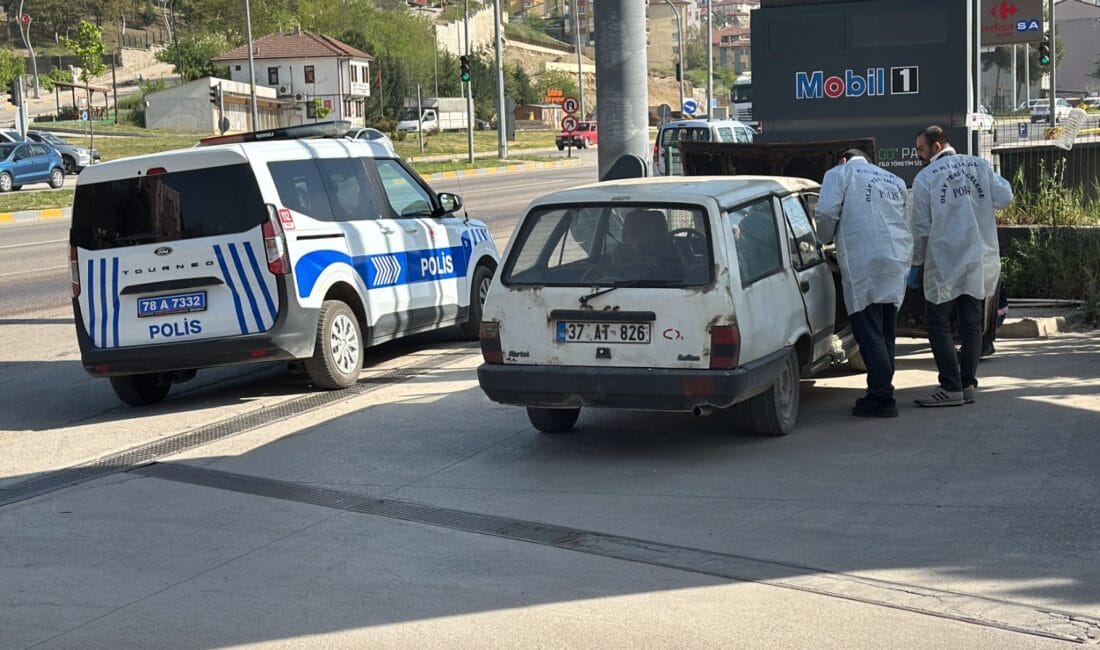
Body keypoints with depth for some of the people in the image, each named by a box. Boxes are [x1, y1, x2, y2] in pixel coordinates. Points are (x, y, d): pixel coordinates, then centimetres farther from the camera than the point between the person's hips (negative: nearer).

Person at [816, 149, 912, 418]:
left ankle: (882, 397, -8)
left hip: (863, 259, -6)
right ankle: (882, 390, 19)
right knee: (885, 332, 14)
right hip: (898, 258, 6)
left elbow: (827, 212, -4)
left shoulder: (839, 173, 9)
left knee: (869, 332, -5)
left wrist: (822, 240, 12)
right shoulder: (895, 181, 26)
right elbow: (904, 217, 20)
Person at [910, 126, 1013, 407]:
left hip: (944, 264, -4)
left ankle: (951, 387, -6)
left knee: (938, 323, 1)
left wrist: (916, 264, 6)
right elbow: (1004, 197, -2)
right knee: (971, 324, 9)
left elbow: (921, 227, -4)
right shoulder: (980, 165, 5)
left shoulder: (925, 178, -4)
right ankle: (968, 385, 9)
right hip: (980, 262, 4)